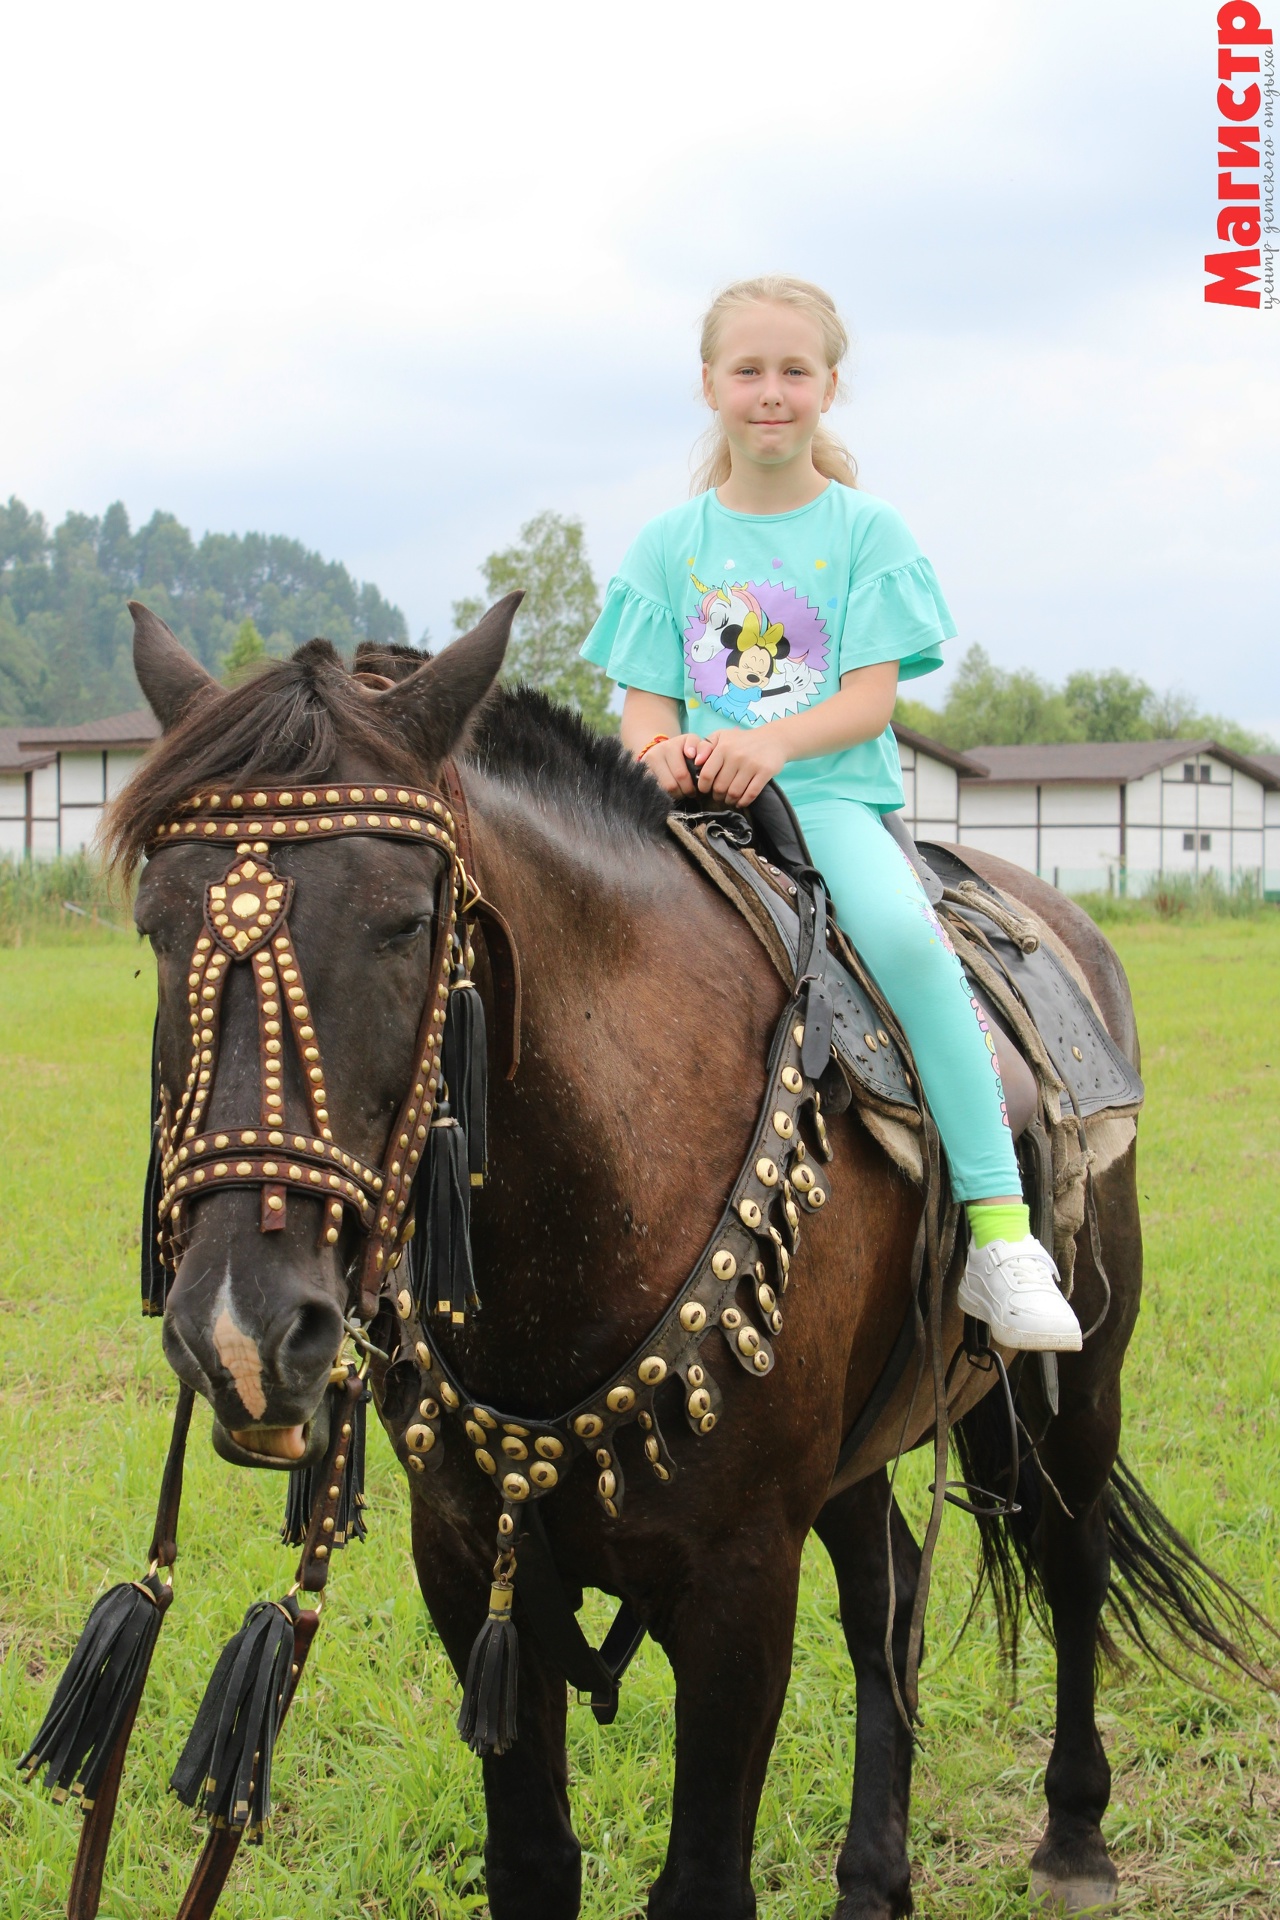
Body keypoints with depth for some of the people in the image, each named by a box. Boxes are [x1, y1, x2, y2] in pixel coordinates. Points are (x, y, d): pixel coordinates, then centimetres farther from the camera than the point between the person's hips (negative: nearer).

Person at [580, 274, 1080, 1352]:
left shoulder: (866, 531, 9)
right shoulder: (668, 544, 15)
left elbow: (871, 698, -1)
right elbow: (644, 704, 11)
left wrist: (774, 742, -21)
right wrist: (662, 752, -14)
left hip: (834, 791, -2)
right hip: (695, 805, 3)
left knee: (903, 933, -33)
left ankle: (1000, 1232, -31)